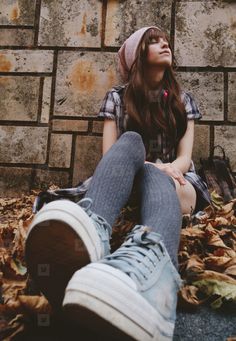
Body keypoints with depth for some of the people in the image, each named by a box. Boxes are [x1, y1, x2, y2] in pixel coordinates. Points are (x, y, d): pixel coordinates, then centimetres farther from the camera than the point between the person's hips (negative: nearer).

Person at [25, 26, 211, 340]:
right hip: (130, 185, -1)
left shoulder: (182, 99, 12)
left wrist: (169, 169, -22)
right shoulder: (118, 97, 7)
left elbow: (185, 157, 2)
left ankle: (148, 262, -74)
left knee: (156, 178, -35)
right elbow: (109, 155, -4)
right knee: (130, 141, -32)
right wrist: (146, 165, -23)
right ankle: (90, 233, -65)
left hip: (172, 182, 1)